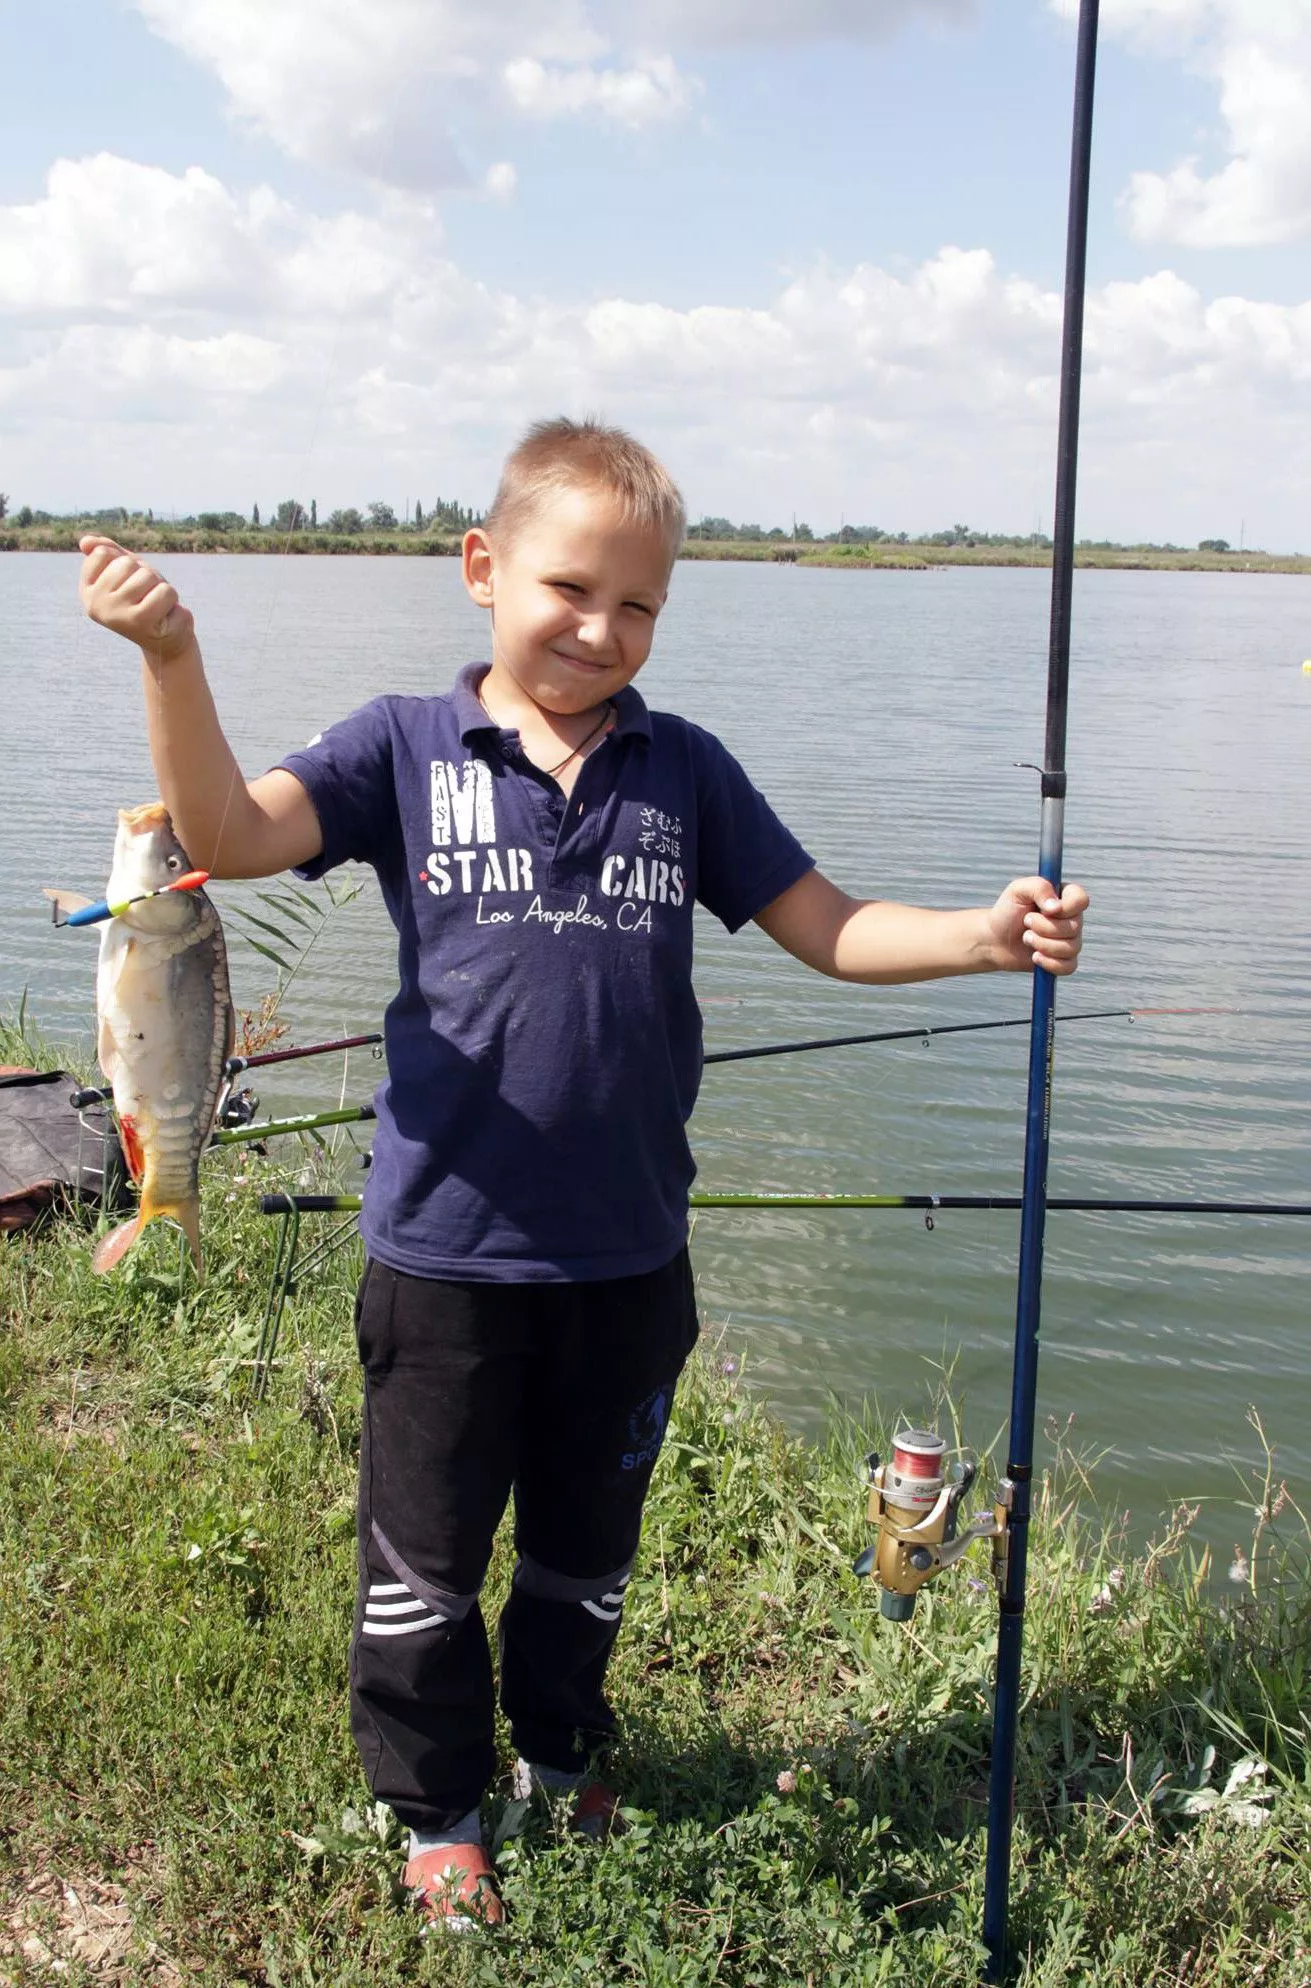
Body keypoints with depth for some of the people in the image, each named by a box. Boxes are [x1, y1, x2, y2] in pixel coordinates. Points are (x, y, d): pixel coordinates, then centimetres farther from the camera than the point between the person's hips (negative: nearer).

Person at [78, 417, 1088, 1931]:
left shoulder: (686, 771, 3)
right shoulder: (406, 751, -4)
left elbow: (828, 928, 4)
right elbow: (230, 836, -18)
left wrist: (984, 937, -13)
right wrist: (172, 657, -33)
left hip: (629, 1255, 3)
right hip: (444, 1253, -2)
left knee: (587, 1554, 22)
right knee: (422, 1566, 13)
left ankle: (564, 1759, 46)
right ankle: (437, 1807, 36)